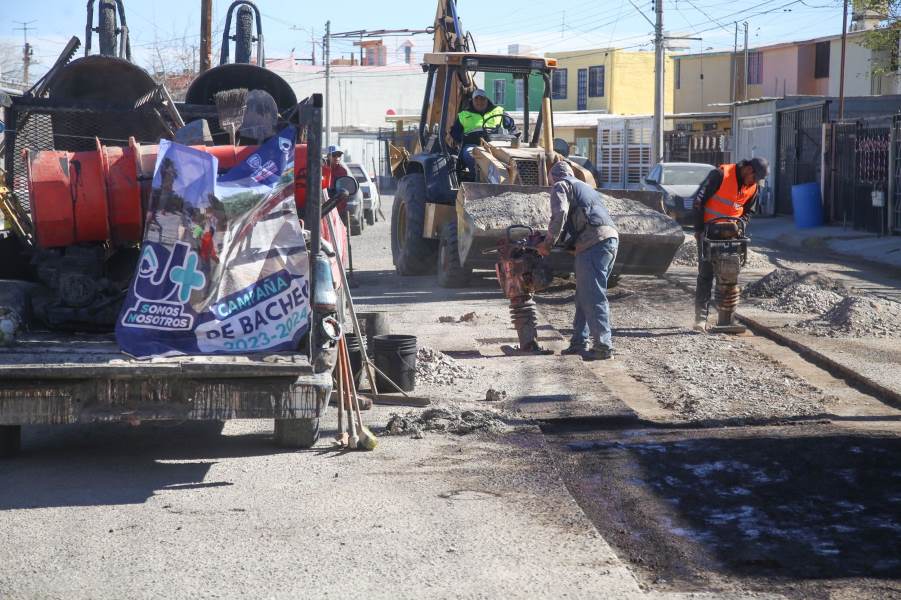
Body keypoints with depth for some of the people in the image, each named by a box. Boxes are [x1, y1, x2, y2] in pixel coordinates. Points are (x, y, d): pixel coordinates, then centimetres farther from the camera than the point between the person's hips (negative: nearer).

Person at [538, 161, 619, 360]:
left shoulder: (561, 186, 8)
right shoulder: (585, 187, 34)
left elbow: (560, 213, -10)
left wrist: (548, 243, -3)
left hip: (594, 242, -8)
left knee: (593, 297, -8)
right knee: (584, 295, 16)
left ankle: (604, 346, -11)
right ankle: (579, 342, 19)